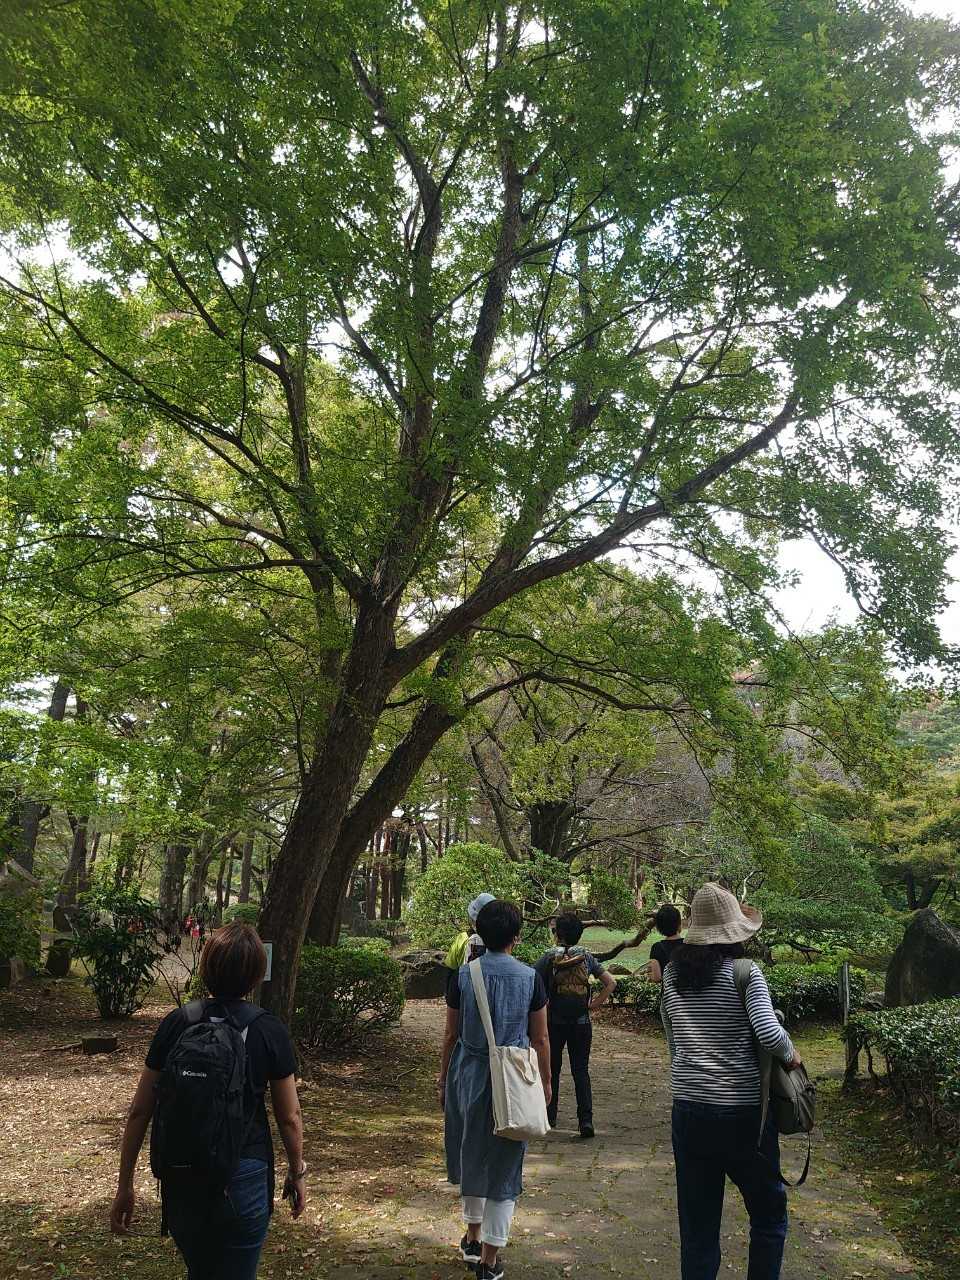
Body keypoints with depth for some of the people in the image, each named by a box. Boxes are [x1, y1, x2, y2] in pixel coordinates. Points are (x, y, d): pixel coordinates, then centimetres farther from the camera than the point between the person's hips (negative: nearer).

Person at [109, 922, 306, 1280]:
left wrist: (125, 1184, 9)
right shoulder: (269, 1031, -10)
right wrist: (297, 1173, 12)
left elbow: (139, 1111, -1)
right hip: (242, 1178, -3)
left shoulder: (176, 1024, -5)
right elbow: (289, 1117, -4)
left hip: (181, 1180, 3)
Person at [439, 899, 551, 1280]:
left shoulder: (464, 974, -6)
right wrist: (546, 1082, 11)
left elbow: (451, 1034, 1)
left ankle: (473, 1238, 37)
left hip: (468, 1074, 2)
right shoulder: (530, 977, -8)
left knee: (471, 1154, 22)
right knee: (504, 1163, 10)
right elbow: (541, 1039, -2)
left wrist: (443, 1077, 13)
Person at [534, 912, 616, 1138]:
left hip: (554, 1023, -1)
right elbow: (611, 982, -1)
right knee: (581, 1070, 6)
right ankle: (586, 1118, -6)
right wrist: (595, 1004, 3)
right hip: (582, 1023, 2)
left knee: (551, 1069, 14)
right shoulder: (586, 956, 0)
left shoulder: (549, 957, -8)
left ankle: (549, 1117, 24)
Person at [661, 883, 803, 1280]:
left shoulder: (672, 974, 2)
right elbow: (769, 1032, -22)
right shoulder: (745, 974, -12)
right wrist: (791, 1054, -3)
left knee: (697, 1224, 15)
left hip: (688, 1110, 4)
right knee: (769, 1216, 18)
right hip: (743, 1112, -4)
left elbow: (672, 1039, 9)